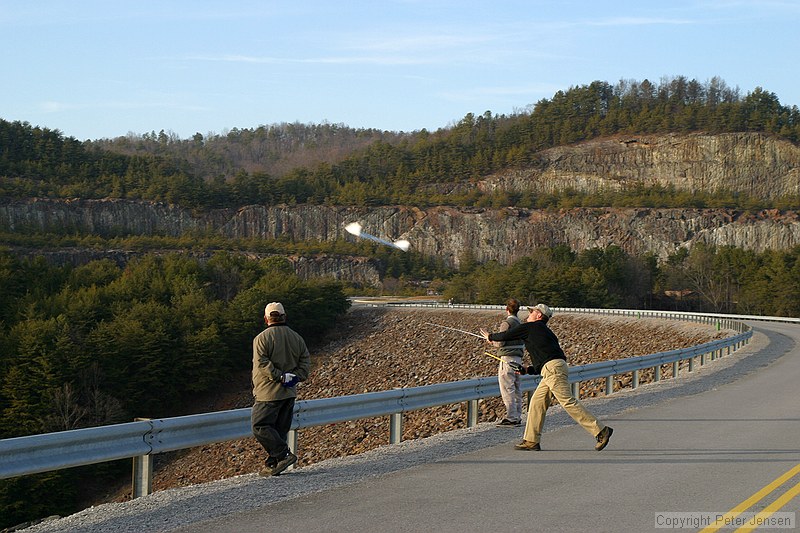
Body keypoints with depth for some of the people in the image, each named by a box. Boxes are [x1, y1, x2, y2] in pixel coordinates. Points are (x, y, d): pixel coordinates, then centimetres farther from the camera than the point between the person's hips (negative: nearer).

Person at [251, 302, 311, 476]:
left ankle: (284, 454, -13)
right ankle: (274, 465, 10)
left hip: (269, 393, -6)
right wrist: (295, 377, -3)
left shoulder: (261, 338, -8)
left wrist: (280, 376, -17)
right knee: (281, 429, 11)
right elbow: (305, 362, 6)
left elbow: (262, 364, -19)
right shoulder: (296, 337, 10)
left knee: (261, 426, -3)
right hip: (289, 393, 6)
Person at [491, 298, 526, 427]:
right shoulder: (520, 324, 15)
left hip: (507, 359, -9)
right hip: (518, 358, 9)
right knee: (516, 389, 11)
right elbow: (523, 344, 19)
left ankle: (511, 418, -11)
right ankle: (517, 417, 14)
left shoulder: (507, 323, -12)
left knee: (507, 389, -8)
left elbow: (500, 342, -15)